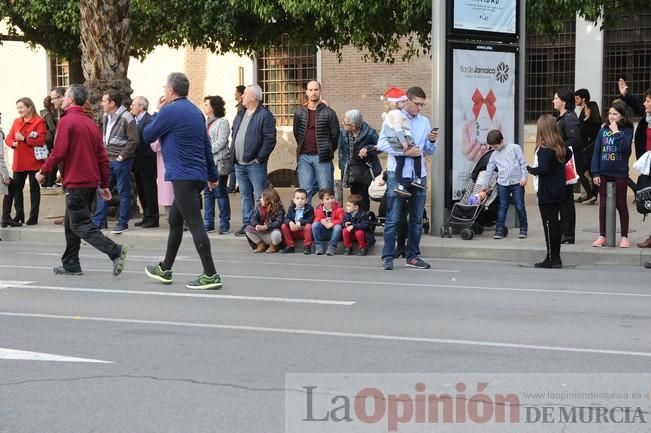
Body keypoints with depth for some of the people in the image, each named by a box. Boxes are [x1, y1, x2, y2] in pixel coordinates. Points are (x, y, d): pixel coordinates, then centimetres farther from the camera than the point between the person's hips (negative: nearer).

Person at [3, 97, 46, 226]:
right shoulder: (16, 122, 13)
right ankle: (19, 217, 16)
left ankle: (33, 217, 11)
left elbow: (41, 140, -17)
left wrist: (24, 139, -20)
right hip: (19, 162, 6)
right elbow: (8, 138, 12)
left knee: (34, 189, 4)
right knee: (16, 189, 7)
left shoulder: (38, 121, -7)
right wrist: (13, 143, -10)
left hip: (34, 162, -6)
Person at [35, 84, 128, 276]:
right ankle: (70, 265, 20)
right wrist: (104, 185, 15)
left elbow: (59, 152, -17)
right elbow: (103, 157, 11)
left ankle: (115, 251, -20)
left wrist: (43, 171, -4)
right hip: (92, 181, 8)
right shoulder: (91, 123, 12)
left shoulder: (66, 121, -10)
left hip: (75, 183, -8)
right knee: (71, 224, 17)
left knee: (80, 225, -6)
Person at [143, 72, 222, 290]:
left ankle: (210, 275, -13)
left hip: (183, 177, -9)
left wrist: (158, 112, 10)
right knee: (175, 222, 20)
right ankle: (165, 269, 31)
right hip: (198, 176, 9)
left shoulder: (170, 111, -12)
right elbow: (207, 145, 18)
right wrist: (212, 175, 23)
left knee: (195, 224, -10)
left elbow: (147, 135, -1)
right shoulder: (196, 111, 13)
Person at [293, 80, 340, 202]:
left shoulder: (328, 113, -1)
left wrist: (328, 152, 6)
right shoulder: (299, 112, 9)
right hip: (304, 157, 3)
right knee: (305, 191, 2)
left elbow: (335, 135, 3)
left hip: (322, 158, -2)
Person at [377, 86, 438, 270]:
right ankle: (388, 257, -2)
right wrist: (405, 152, -16)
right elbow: (382, 144, -9)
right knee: (393, 218, -5)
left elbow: (429, 151, 14)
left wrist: (432, 141, -7)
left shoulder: (424, 122, 13)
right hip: (397, 174, -5)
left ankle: (413, 256, 15)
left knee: (417, 218, 8)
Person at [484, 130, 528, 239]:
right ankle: (499, 230, 6)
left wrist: (524, 177, -8)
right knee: (502, 207, 3)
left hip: (517, 182, -3)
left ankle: (523, 229, 11)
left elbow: (523, 163, -1)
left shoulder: (514, 148, -1)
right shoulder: (494, 154, 10)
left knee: (520, 206, 1)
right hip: (502, 184, 3)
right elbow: (489, 170, 15)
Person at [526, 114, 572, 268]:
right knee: (555, 223, 14)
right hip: (558, 191, 8)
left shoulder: (545, 148, -18)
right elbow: (569, 153, 26)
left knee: (549, 224, -3)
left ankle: (551, 259, -1)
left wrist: (530, 169, -9)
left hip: (547, 193, -8)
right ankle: (556, 257, 19)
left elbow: (543, 169, -26)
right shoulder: (560, 146, 7)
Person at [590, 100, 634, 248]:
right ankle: (602, 236, 15)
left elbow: (624, 147, -20)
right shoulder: (603, 131, 5)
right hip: (604, 173, 3)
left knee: (621, 204, 5)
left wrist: (616, 132, -16)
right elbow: (596, 152, 4)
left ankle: (624, 237, 13)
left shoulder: (627, 131, -4)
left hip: (620, 174, -3)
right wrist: (595, 173, -2)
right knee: (603, 205, 7)